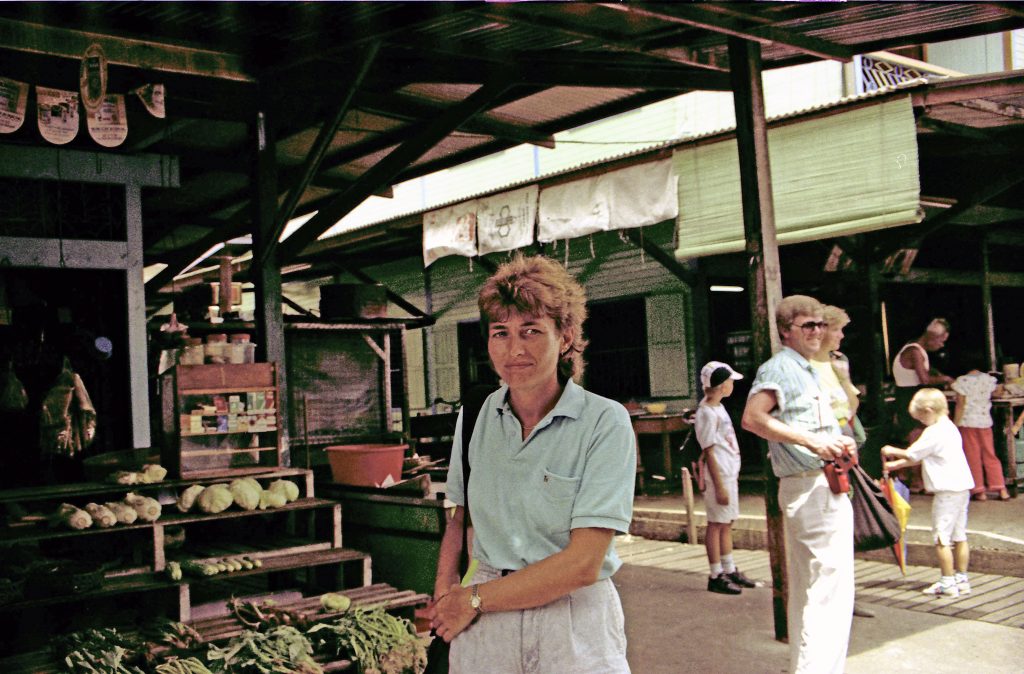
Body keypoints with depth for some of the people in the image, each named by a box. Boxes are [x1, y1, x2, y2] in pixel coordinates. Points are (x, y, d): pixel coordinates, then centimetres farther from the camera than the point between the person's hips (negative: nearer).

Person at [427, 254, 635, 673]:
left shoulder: (606, 422, -12)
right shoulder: (474, 416, 1)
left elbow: (583, 563, -17)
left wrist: (475, 599, -12)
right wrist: (444, 591, -7)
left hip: (574, 620, -3)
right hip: (484, 622, 3)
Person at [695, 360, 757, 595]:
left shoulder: (718, 408, 14)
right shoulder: (705, 413, -15)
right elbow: (709, 451, -17)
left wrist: (733, 475, 18)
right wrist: (719, 486, -18)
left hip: (730, 474, 9)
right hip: (719, 476, -9)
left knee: (726, 523, 14)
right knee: (717, 524, -3)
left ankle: (729, 571, 23)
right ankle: (716, 576, 3)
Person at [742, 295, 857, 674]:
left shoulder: (807, 370, 19)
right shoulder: (780, 366, -10)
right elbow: (752, 418, -24)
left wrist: (837, 442, 11)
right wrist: (811, 441, -27)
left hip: (806, 487, 10)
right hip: (814, 486, -10)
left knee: (806, 589, 16)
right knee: (831, 587, -12)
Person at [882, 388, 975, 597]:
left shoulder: (933, 432, -15)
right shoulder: (949, 428, 16)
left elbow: (912, 454, -9)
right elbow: (921, 456, 19)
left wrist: (892, 451, 9)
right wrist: (896, 464, 19)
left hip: (947, 491, -10)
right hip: (961, 487, 10)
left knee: (941, 538, -4)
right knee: (959, 536, 13)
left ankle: (947, 582, -2)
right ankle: (961, 579, 19)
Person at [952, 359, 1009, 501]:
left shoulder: (962, 381, -12)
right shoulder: (989, 379, 1)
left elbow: (960, 405, -12)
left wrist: (955, 424, -6)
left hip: (967, 422, -4)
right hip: (985, 421, 4)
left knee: (973, 457, 3)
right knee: (990, 455, 11)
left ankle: (979, 491, 5)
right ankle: (1001, 489, 10)